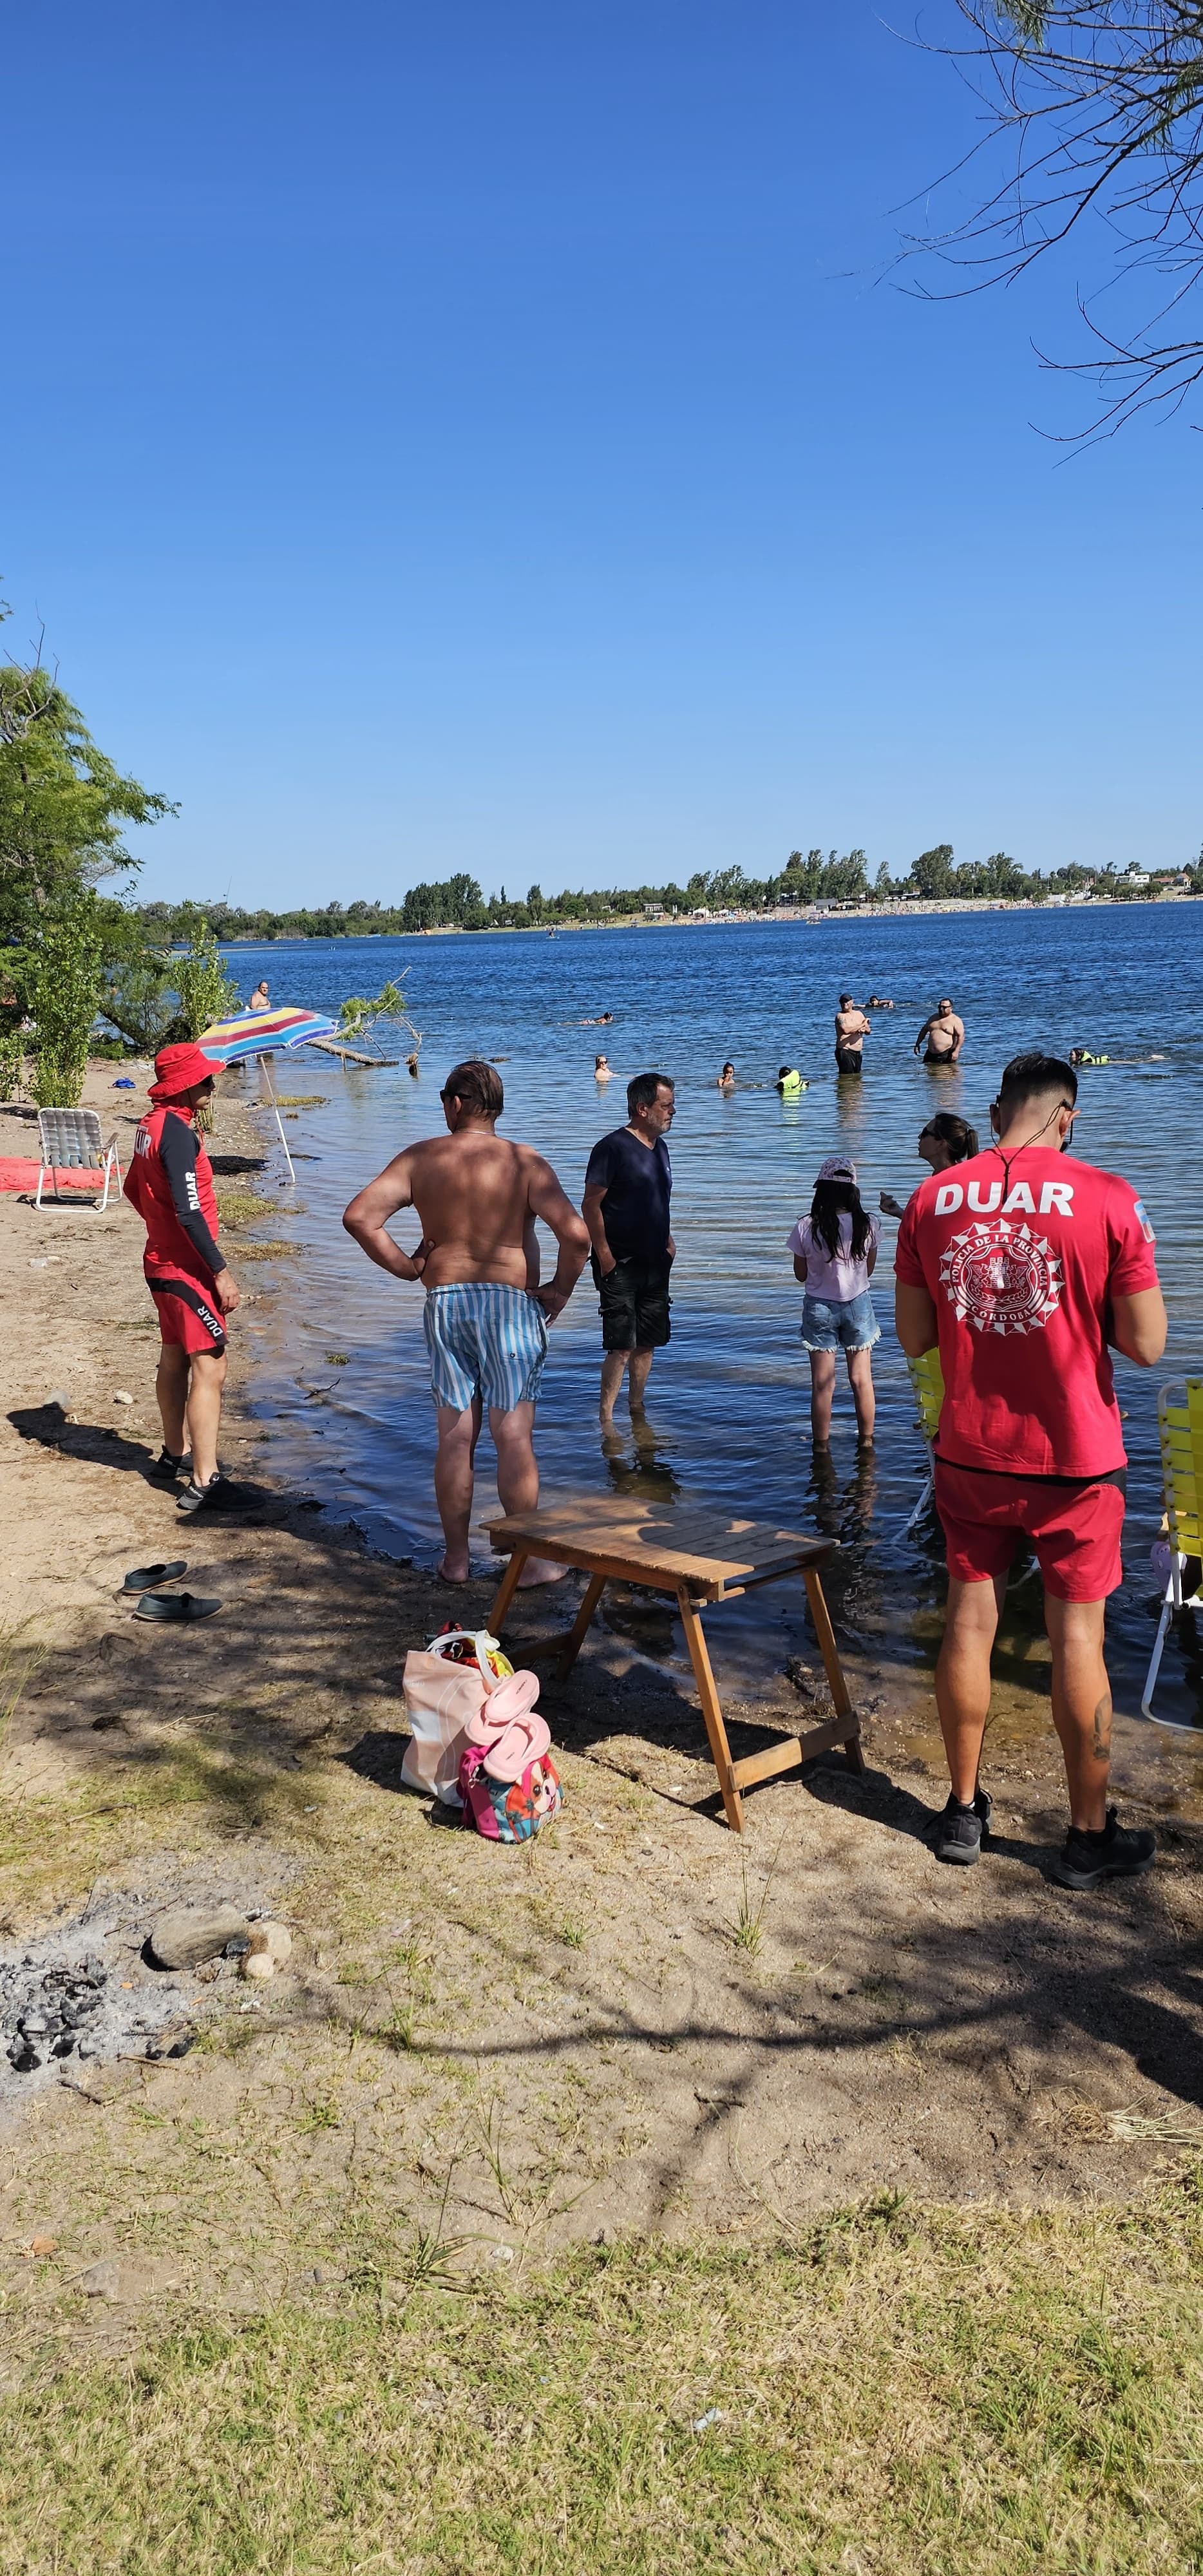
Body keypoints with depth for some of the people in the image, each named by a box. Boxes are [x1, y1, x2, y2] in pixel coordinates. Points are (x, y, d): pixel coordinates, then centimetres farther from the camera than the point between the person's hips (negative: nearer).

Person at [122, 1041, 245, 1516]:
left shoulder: (152, 1124, 9)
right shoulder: (178, 1131, -21)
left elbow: (134, 1189, 22)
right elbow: (189, 1210, -25)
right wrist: (221, 1272, -22)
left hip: (162, 1262, 10)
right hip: (187, 1270, -10)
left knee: (174, 1360, 20)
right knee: (209, 1368, -9)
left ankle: (173, 1456, 34)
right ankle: (204, 1483, -10)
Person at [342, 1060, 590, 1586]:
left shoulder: (420, 1158, 2)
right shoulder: (524, 1162, -6)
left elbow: (359, 1216, -6)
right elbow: (575, 1234, -17)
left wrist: (405, 1267, 4)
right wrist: (560, 1289, -2)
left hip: (445, 1302, 3)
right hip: (511, 1303, -2)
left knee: (455, 1437, 10)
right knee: (514, 1436, 2)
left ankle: (455, 1558, 18)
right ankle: (529, 1560, 9)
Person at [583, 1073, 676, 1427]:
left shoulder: (660, 1148, 12)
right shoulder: (613, 1147, -14)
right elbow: (591, 1205, -15)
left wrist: (668, 1241, 15)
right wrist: (604, 1255, -17)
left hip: (654, 1264, 8)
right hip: (620, 1265, -8)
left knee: (647, 1344, 13)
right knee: (622, 1347, -9)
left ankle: (637, 1411, 26)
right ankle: (606, 1421, 1)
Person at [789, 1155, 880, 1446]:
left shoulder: (806, 1227, -15)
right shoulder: (868, 1225, -11)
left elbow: (801, 1275, -3)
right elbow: (869, 1269, 2)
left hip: (819, 1307, -1)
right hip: (858, 1304, 1)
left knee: (822, 1385, 8)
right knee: (862, 1380, 14)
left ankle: (821, 1447, 17)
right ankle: (866, 1441, 26)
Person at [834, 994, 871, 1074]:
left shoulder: (859, 1014, 14)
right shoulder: (840, 1016, -5)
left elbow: (869, 1032, 13)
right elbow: (846, 1030, -23)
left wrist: (865, 1028, -13)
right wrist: (862, 1025, -11)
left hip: (858, 1052, 7)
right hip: (845, 1052, -7)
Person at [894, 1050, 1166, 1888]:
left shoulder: (932, 1199, -3)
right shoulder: (1106, 1198, -13)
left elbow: (914, 1337, 2)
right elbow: (1146, 1344, -10)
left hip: (969, 1455, 3)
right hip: (1074, 1459, -3)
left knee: (970, 1623, 14)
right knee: (1078, 1639, 8)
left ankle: (964, 1811, 28)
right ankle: (1090, 1836, 21)